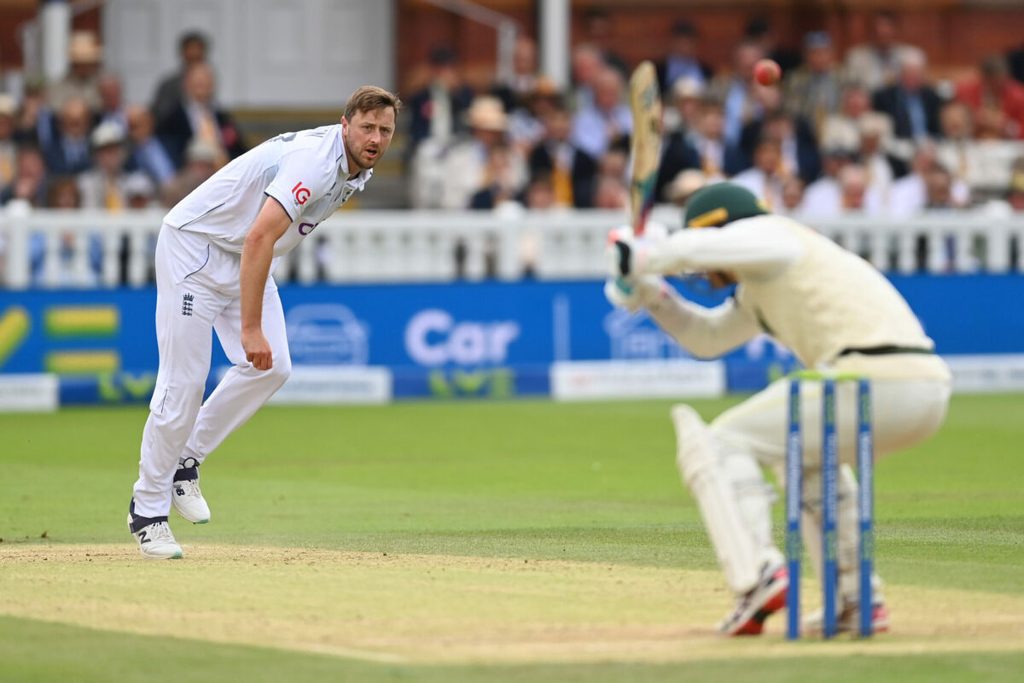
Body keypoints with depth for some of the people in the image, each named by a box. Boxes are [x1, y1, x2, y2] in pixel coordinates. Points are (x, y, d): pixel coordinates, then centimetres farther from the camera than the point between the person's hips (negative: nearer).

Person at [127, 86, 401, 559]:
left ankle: (186, 460, 12)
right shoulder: (315, 161, -29)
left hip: (244, 259, 9)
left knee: (272, 368, -4)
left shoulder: (356, 170, 2)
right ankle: (147, 509, 0)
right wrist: (251, 328, -37)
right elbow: (258, 239, -36)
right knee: (183, 382, -10)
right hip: (194, 248, -9)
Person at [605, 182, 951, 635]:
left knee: (717, 445, -1)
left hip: (876, 379, -10)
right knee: (809, 455, 38)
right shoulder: (758, 291, 32)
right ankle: (858, 601, 28)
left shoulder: (766, 234, 4)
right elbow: (707, 338, 43)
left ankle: (758, 576, -20)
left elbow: (692, 248, -17)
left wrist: (638, 258, 0)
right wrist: (650, 294, 30)